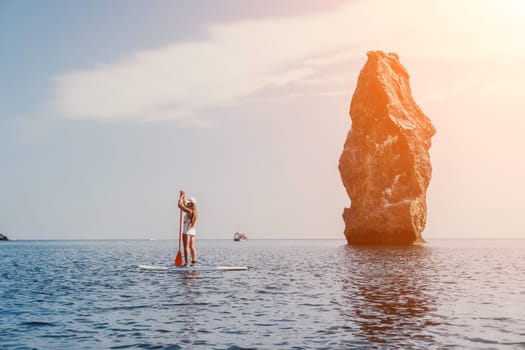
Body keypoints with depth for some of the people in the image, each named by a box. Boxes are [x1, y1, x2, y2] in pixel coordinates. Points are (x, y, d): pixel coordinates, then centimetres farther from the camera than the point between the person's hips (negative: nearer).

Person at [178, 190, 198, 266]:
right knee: (192, 247, 8)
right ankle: (194, 261, 6)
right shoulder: (193, 212, 9)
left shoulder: (189, 211, -16)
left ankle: (186, 263, -8)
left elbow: (180, 205, -14)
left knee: (186, 247, -7)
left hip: (187, 231, -9)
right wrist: (183, 197, 22)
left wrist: (181, 196, -3)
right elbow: (184, 204, 24)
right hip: (193, 231, 9)